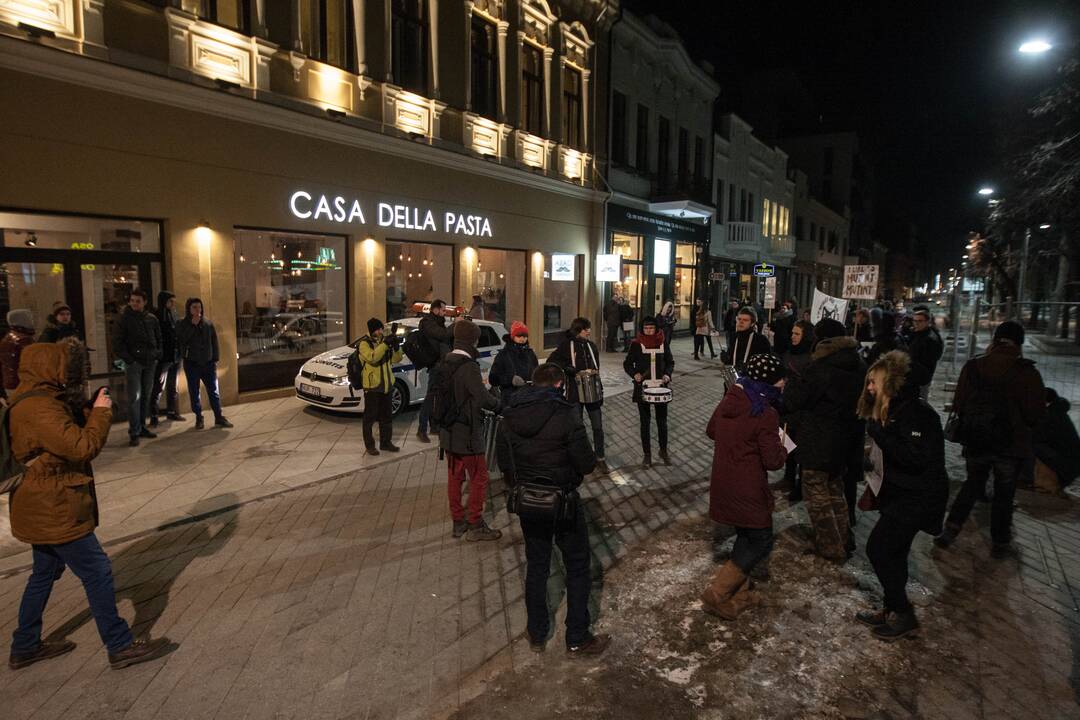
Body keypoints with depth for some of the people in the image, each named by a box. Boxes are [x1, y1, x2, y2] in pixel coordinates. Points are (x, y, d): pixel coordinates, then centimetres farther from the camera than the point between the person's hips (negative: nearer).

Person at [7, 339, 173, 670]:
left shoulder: (39, 400, 8)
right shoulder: (39, 409, -24)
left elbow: (71, 431, 15)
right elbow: (83, 447, -27)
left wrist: (89, 409, 0)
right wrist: (101, 411, -16)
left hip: (44, 508, 11)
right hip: (55, 510, -11)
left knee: (45, 573, 22)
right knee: (97, 572, -3)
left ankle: (25, 647, 36)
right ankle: (120, 647, 6)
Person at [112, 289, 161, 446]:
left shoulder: (152, 319, 10)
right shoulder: (124, 319, -2)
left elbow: (159, 339, 19)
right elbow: (117, 343, -4)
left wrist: (158, 354, 6)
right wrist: (127, 359, -11)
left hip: (150, 363, 4)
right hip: (133, 363, -4)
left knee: (146, 396, 10)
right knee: (134, 397, -8)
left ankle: (142, 427, 19)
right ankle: (134, 432, -5)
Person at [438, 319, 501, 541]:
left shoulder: (445, 363, 5)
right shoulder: (468, 367, -21)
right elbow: (483, 398, -27)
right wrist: (497, 403, -8)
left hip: (448, 432, 8)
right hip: (467, 433, -8)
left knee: (454, 477, 15)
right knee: (479, 477, 4)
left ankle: (458, 522, 26)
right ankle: (475, 525, 11)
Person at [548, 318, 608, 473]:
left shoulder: (591, 345, 11)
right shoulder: (566, 344, -5)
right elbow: (551, 361, -16)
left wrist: (594, 371, 1)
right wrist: (575, 371, -18)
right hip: (575, 392, -4)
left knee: (598, 426, 4)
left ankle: (600, 459, 15)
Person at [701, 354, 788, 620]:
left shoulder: (728, 401, 2)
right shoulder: (766, 414, -21)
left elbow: (711, 431, 18)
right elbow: (773, 461, -17)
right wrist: (781, 446, 3)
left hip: (723, 483, 8)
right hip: (747, 489, -8)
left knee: (746, 537, 22)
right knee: (761, 542, 7)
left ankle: (738, 592, 31)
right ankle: (717, 594, 6)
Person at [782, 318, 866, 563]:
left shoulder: (820, 368, -23)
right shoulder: (859, 367, 0)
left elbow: (794, 401, -17)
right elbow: (860, 401, 13)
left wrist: (791, 381, 0)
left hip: (818, 444, -7)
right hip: (846, 441, 7)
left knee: (817, 494, 9)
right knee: (836, 490, 25)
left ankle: (831, 548, 17)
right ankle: (844, 539, 37)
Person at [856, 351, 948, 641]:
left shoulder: (915, 412, -21)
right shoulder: (895, 410, 8)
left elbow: (916, 458, -29)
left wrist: (879, 432, -27)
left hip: (917, 497, -9)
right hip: (901, 492, 9)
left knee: (878, 548, -7)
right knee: (893, 552, 16)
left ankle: (903, 613, 8)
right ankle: (893, 609, 30)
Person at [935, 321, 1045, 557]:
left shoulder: (972, 366, -9)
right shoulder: (1027, 372, -16)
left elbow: (958, 405, -2)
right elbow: (1036, 415, -10)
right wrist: (1020, 424, 11)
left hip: (975, 442, 2)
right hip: (1011, 445, -2)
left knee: (972, 484, 22)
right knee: (1004, 494, 14)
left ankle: (951, 529, 17)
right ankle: (1000, 543, 27)